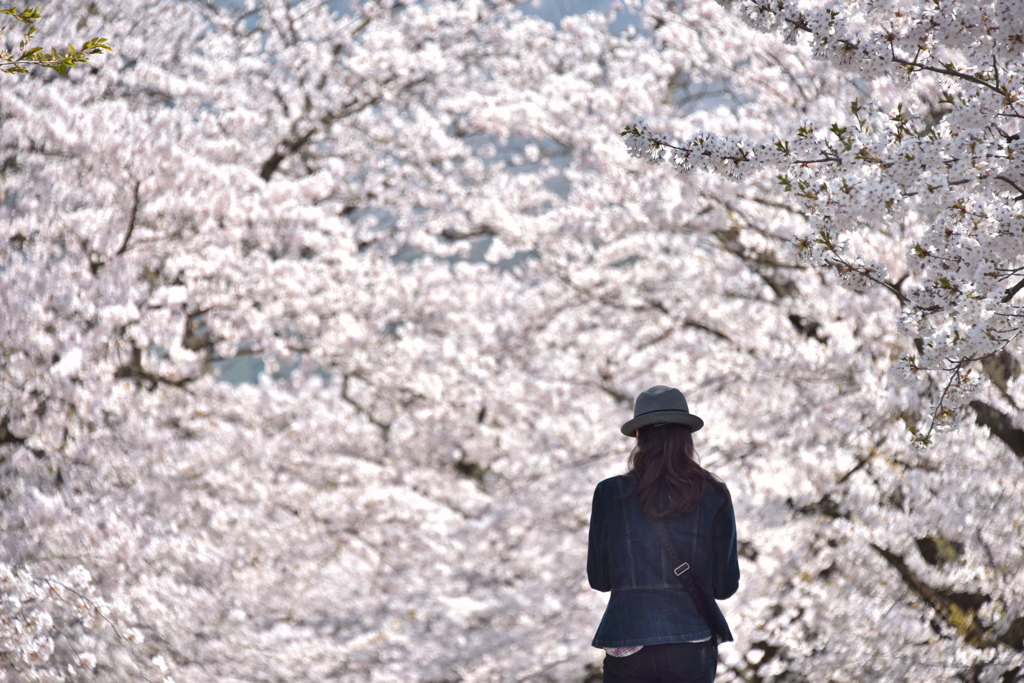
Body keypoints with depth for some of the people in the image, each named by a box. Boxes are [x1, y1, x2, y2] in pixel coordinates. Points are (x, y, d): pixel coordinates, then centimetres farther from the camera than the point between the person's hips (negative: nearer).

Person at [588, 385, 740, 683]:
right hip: (693, 647, 1)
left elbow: (599, 580, 6)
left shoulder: (610, 494, -2)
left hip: (628, 649, -1)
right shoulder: (714, 496, -1)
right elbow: (725, 586, 2)